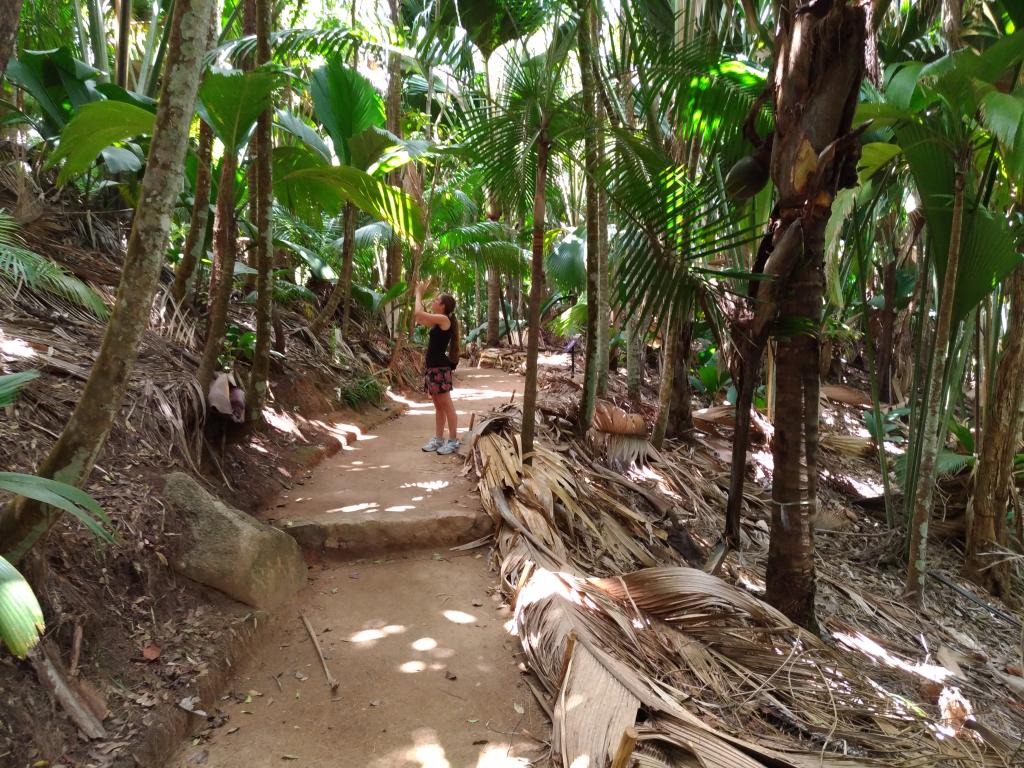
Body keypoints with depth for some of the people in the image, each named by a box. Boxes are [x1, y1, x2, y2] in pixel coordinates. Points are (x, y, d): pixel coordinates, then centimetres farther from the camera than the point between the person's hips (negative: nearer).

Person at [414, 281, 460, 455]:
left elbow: (419, 313, -20)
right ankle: (438, 439, 20)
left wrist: (419, 294, -5)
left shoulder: (444, 319, -13)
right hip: (432, 368, 10)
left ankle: (453, 441, 2)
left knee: (447, 406, -3)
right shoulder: (438, 322, 13)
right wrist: (419, 295, 18)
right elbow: (419, 318, 24)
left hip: (440, 368, -10)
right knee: (438, 406, 14)